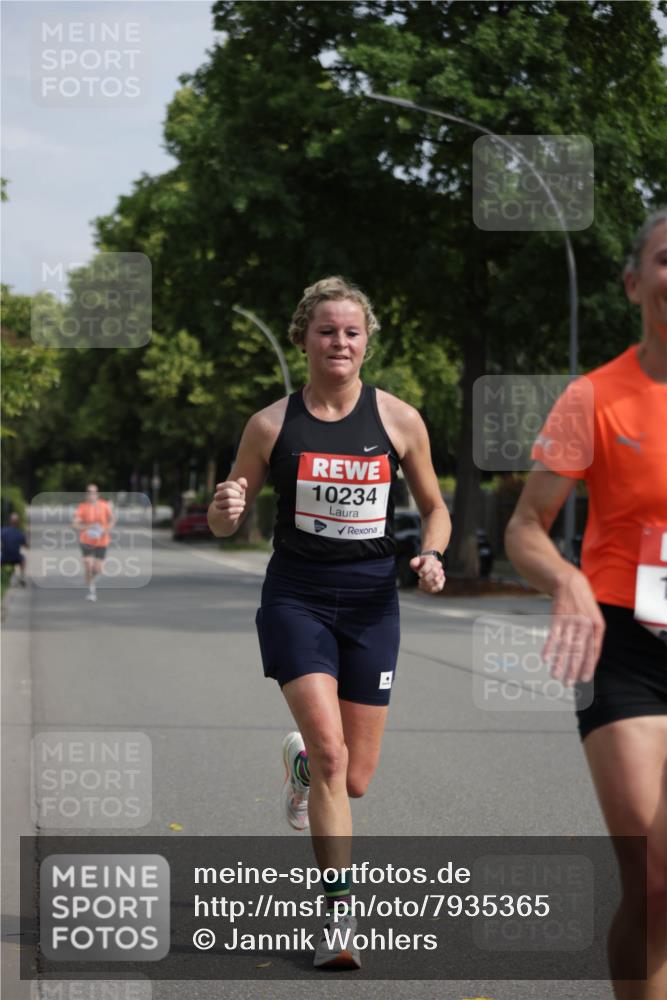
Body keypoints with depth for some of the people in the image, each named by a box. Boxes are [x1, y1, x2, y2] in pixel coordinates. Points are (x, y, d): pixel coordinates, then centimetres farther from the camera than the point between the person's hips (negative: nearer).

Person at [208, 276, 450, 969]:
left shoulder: (399, 419, 0)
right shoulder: (272, 425, -1)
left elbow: (433, 506, 12)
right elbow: (225, 523, 6)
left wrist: (431, 555, -8)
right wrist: (224, 511, -17)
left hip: (371, 600, 2)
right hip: (297, 596, -2)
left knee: (355, 779, 6)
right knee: (331, 753, -19)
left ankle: (302, 763, 44)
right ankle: (339, 914, -9)